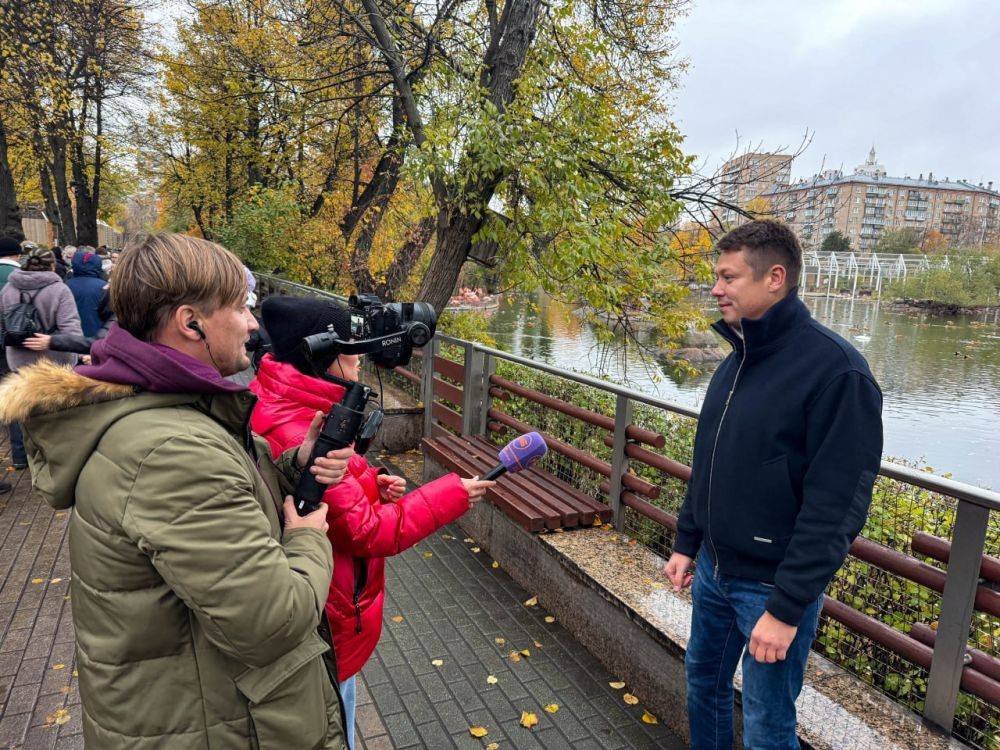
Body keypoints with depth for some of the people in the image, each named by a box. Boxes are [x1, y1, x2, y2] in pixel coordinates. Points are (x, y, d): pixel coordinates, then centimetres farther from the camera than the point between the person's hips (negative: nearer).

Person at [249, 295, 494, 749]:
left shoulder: (283, 410, 0)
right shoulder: (296, 435, -32)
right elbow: (368, 533, -27)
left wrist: (373, 485, -5)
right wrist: (453, 495, -20)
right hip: (327, 625, -9)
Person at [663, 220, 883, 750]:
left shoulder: (835, 369, -21)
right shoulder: (737, 360, 5)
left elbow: (836, 506, -23)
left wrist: (787, 607, -21)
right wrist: (687, 542, 13)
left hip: (772, 584, -7)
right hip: (713, 569, 7)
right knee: (703, 681, 23)